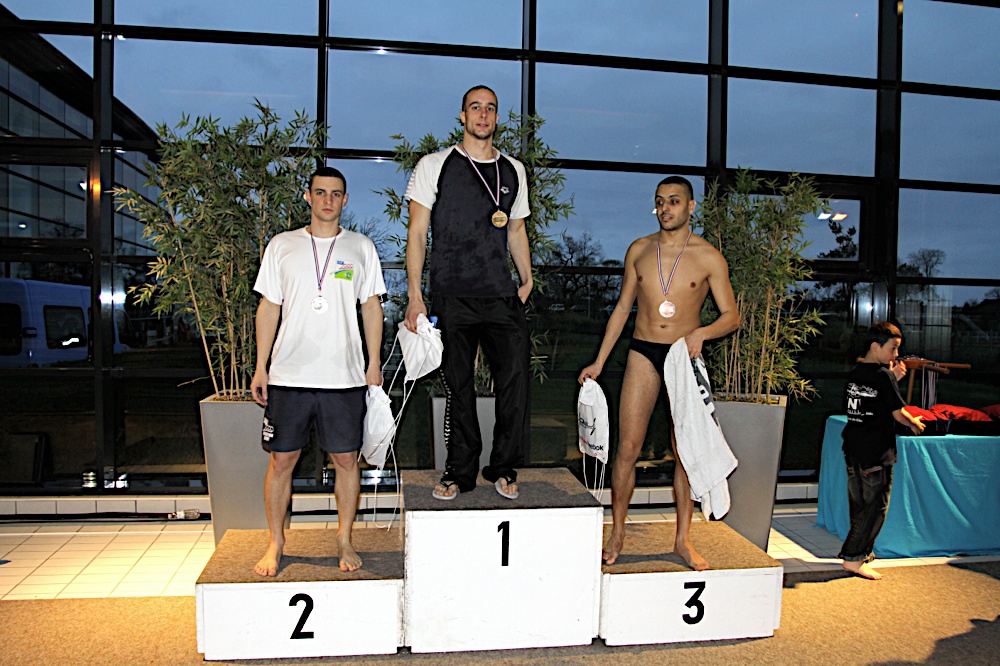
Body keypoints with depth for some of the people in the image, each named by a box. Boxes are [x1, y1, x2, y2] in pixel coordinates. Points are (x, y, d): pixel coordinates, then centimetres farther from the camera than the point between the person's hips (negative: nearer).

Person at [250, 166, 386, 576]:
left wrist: (374, 365, 3)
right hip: (288, 375, 0)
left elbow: (371, 306, 9)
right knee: (281, 460, 4)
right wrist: (260, 368, 4)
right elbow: (269, 307, 8)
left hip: (344, 377, 0)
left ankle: (344, 538, 20)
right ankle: (276, 543, 21)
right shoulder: (282, 246, 8)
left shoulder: (361, 247, 8)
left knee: (346, 459, 5)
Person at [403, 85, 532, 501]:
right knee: (459, 388, 3)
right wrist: (414, 295, -5)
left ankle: (504, 469, 12)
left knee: (515, 379, -4)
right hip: (452, 298, -2)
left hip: (502, 298, 3)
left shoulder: (513, 171, 16)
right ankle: (460, 472, 18)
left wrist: (527, 280, 15)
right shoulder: (435, 165, 5)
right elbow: (417, 233, 2)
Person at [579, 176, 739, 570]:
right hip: (643, 353, 1)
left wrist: (702, 332, -22)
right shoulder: (639, 250, 8)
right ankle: (617, 534, 12)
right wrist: (599, 362, 11)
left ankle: (683, 540, 16)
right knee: (628, 447, -2)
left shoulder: (709, 257, 0)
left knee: (685, 450, 4)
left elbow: (732, 316, 0)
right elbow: (622, 308, 13)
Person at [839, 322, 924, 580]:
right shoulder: (883, 376, -14)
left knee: (859, 505, 15)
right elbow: (898, 413, -12)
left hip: (853, 450, 8)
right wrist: (914, 423, 8)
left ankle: (862, 552, 25)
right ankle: (853, 558, 1)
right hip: (876, 452, -8)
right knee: (875, 506, 0)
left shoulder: (855, 373, 10)